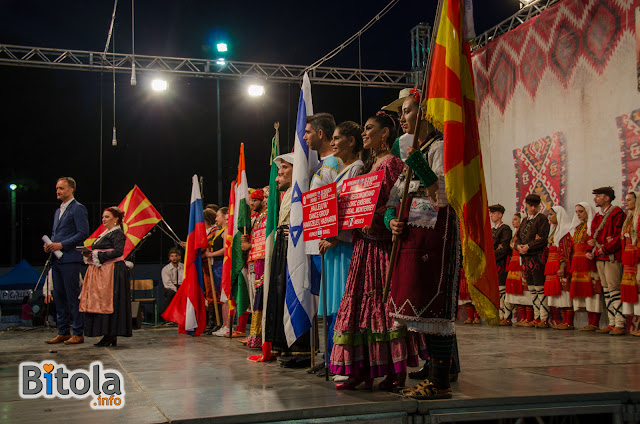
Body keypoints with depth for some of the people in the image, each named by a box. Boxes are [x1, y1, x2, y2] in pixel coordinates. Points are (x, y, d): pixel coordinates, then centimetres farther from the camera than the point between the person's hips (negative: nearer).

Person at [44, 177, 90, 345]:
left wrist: (61, 245, -17)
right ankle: (63, 332, 16)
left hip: (70, 259, -9)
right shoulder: (58, 211, 21)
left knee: (73, 296, -6)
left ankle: (78, 333, -1)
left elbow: (83, 233, -14)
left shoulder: (78, 208, -6)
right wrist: (49, 245, 6)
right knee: (59, 296, 10)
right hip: (56, 260, 9)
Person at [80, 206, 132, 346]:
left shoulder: (117, 233, -6)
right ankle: (110, 336, 7)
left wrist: (97, 256, -17)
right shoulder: (105, 233, 23)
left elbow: (118, 251, -19)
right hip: (100, 271, 9)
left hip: (112, 271, -9)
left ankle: (110, 336, -7)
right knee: (99, 302, 5)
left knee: (108, 302, -10)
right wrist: (90, 255, 4)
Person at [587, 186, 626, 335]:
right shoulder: (597, 216, 18)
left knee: (614, 290, -11)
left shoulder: (617, 213, -7)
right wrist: (591, 251, 6)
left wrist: (604, 249, -17)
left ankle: (620, 325, -10)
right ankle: (612, 324, 13)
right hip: (599, 258, 8)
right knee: (606, 291, 9)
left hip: (612, 257, -8)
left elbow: (619, 236, -14)